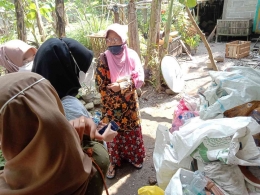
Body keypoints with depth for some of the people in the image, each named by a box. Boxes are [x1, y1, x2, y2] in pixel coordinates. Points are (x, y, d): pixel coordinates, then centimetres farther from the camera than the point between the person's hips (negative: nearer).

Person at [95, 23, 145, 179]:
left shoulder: (132, 55, -7)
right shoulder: (104, 59, -11)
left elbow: (140, 78, -11)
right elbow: (101, 85, -14)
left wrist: (121, 85, -24)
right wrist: (127, 81, -19)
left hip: (130, 103, 2)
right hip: (111, 105, -1)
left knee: (132, 130, 16)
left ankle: (135, 156, 39)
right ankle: (113, 161, 30)